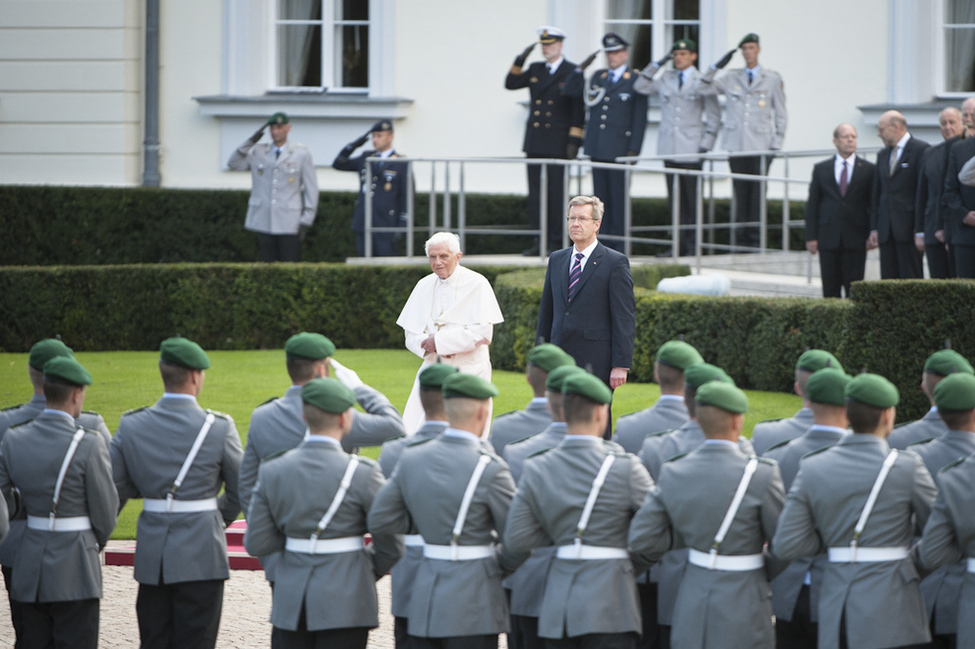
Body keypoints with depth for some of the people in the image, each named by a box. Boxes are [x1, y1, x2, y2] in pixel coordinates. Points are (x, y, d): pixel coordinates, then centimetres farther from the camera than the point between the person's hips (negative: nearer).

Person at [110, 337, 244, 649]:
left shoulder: (131, 425, -1)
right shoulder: (219, 427, -9)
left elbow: (114, 487, 2)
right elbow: (240, 490, 2)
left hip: (151, 558, 3)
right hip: (201, 557, -3)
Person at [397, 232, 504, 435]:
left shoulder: (476, 284, -4)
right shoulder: (424, 286, 10)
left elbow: (483, 332, -13)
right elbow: (411, 334, 11)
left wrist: (440, 341, -14)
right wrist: (428, 344, -12)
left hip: (468, 371, -5)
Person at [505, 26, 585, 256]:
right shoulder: (535, 70, 13)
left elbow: (579, 108, -5)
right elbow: (510, 84, 6)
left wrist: (574, 141, -10)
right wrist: (520, 61, -7)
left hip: (558, 144, -5)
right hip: (535, 142, 5)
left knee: (557, 192, -3)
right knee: (535, 193, 4)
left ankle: (556, 242, 1)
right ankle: (539, 241, 7)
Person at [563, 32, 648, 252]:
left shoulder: (636, 80, 0)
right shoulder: (597, 77, 15)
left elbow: (640, 118, -3)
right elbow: (569, 91, 18)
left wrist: (634, 149, -10)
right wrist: (581, 69, 4)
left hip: (620, 148, -5)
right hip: (597, 148, 5)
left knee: (619, 195, -5)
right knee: (601, 195, 6)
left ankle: (619, 241, -1)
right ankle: (604, 240, 9)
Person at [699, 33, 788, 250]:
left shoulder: (772, 79, 8)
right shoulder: (731, 78, 13)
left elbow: (781, 115, 9)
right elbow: (704, 88, 6)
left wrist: (776, 145, 1)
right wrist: (717, 67, -5)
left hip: (761, 146, -2)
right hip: (736, 146, 2)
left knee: (758, 192, -7)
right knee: (740, 192, 2)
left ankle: (756, 238, -4)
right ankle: (741, 237, 5)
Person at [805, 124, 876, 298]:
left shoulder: (867, 170, 6)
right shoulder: (821, 169, 10)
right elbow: (812, 204, 8)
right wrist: (811, 237, 0)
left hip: (855, 240, -1)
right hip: (828, 239, 1)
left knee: (853, 289, -3)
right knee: (830, 290, 1)